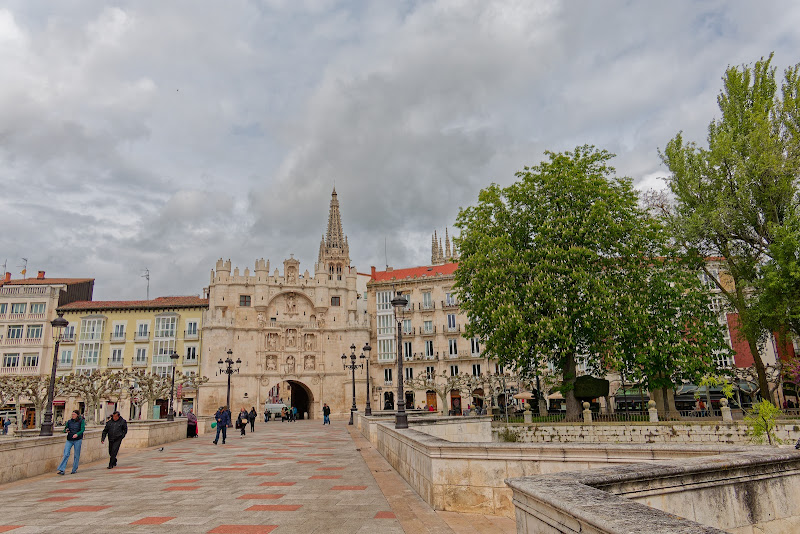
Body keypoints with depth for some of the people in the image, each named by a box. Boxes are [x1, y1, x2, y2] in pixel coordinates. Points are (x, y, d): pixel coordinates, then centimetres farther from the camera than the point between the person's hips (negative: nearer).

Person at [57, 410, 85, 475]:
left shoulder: (81, 421, -1)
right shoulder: (69, 421, 9)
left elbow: (82, 429, -11)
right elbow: (65, 428, 18)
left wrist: (77, 434, -28)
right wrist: (66, 430, -6)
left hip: (77, 440, -3)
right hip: (69, 440, 3)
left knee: (76, 455, 3)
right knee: (66, 454, -7)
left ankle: (74, 469, 15)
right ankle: (61, 470, -6)